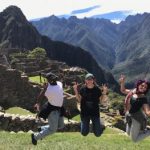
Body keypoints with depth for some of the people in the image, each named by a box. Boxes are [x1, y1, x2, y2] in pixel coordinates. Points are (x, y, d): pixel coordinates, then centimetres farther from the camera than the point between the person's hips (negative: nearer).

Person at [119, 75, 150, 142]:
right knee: (128, 133, 28)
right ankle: (143, 129, 34)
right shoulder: (133, 91, -6)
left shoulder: (143, 98, -23)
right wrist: (122, 82, -5)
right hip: (129, 116, 7)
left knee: (134, 139, 5)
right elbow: (123, 90, 12)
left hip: (137, 118, -7)